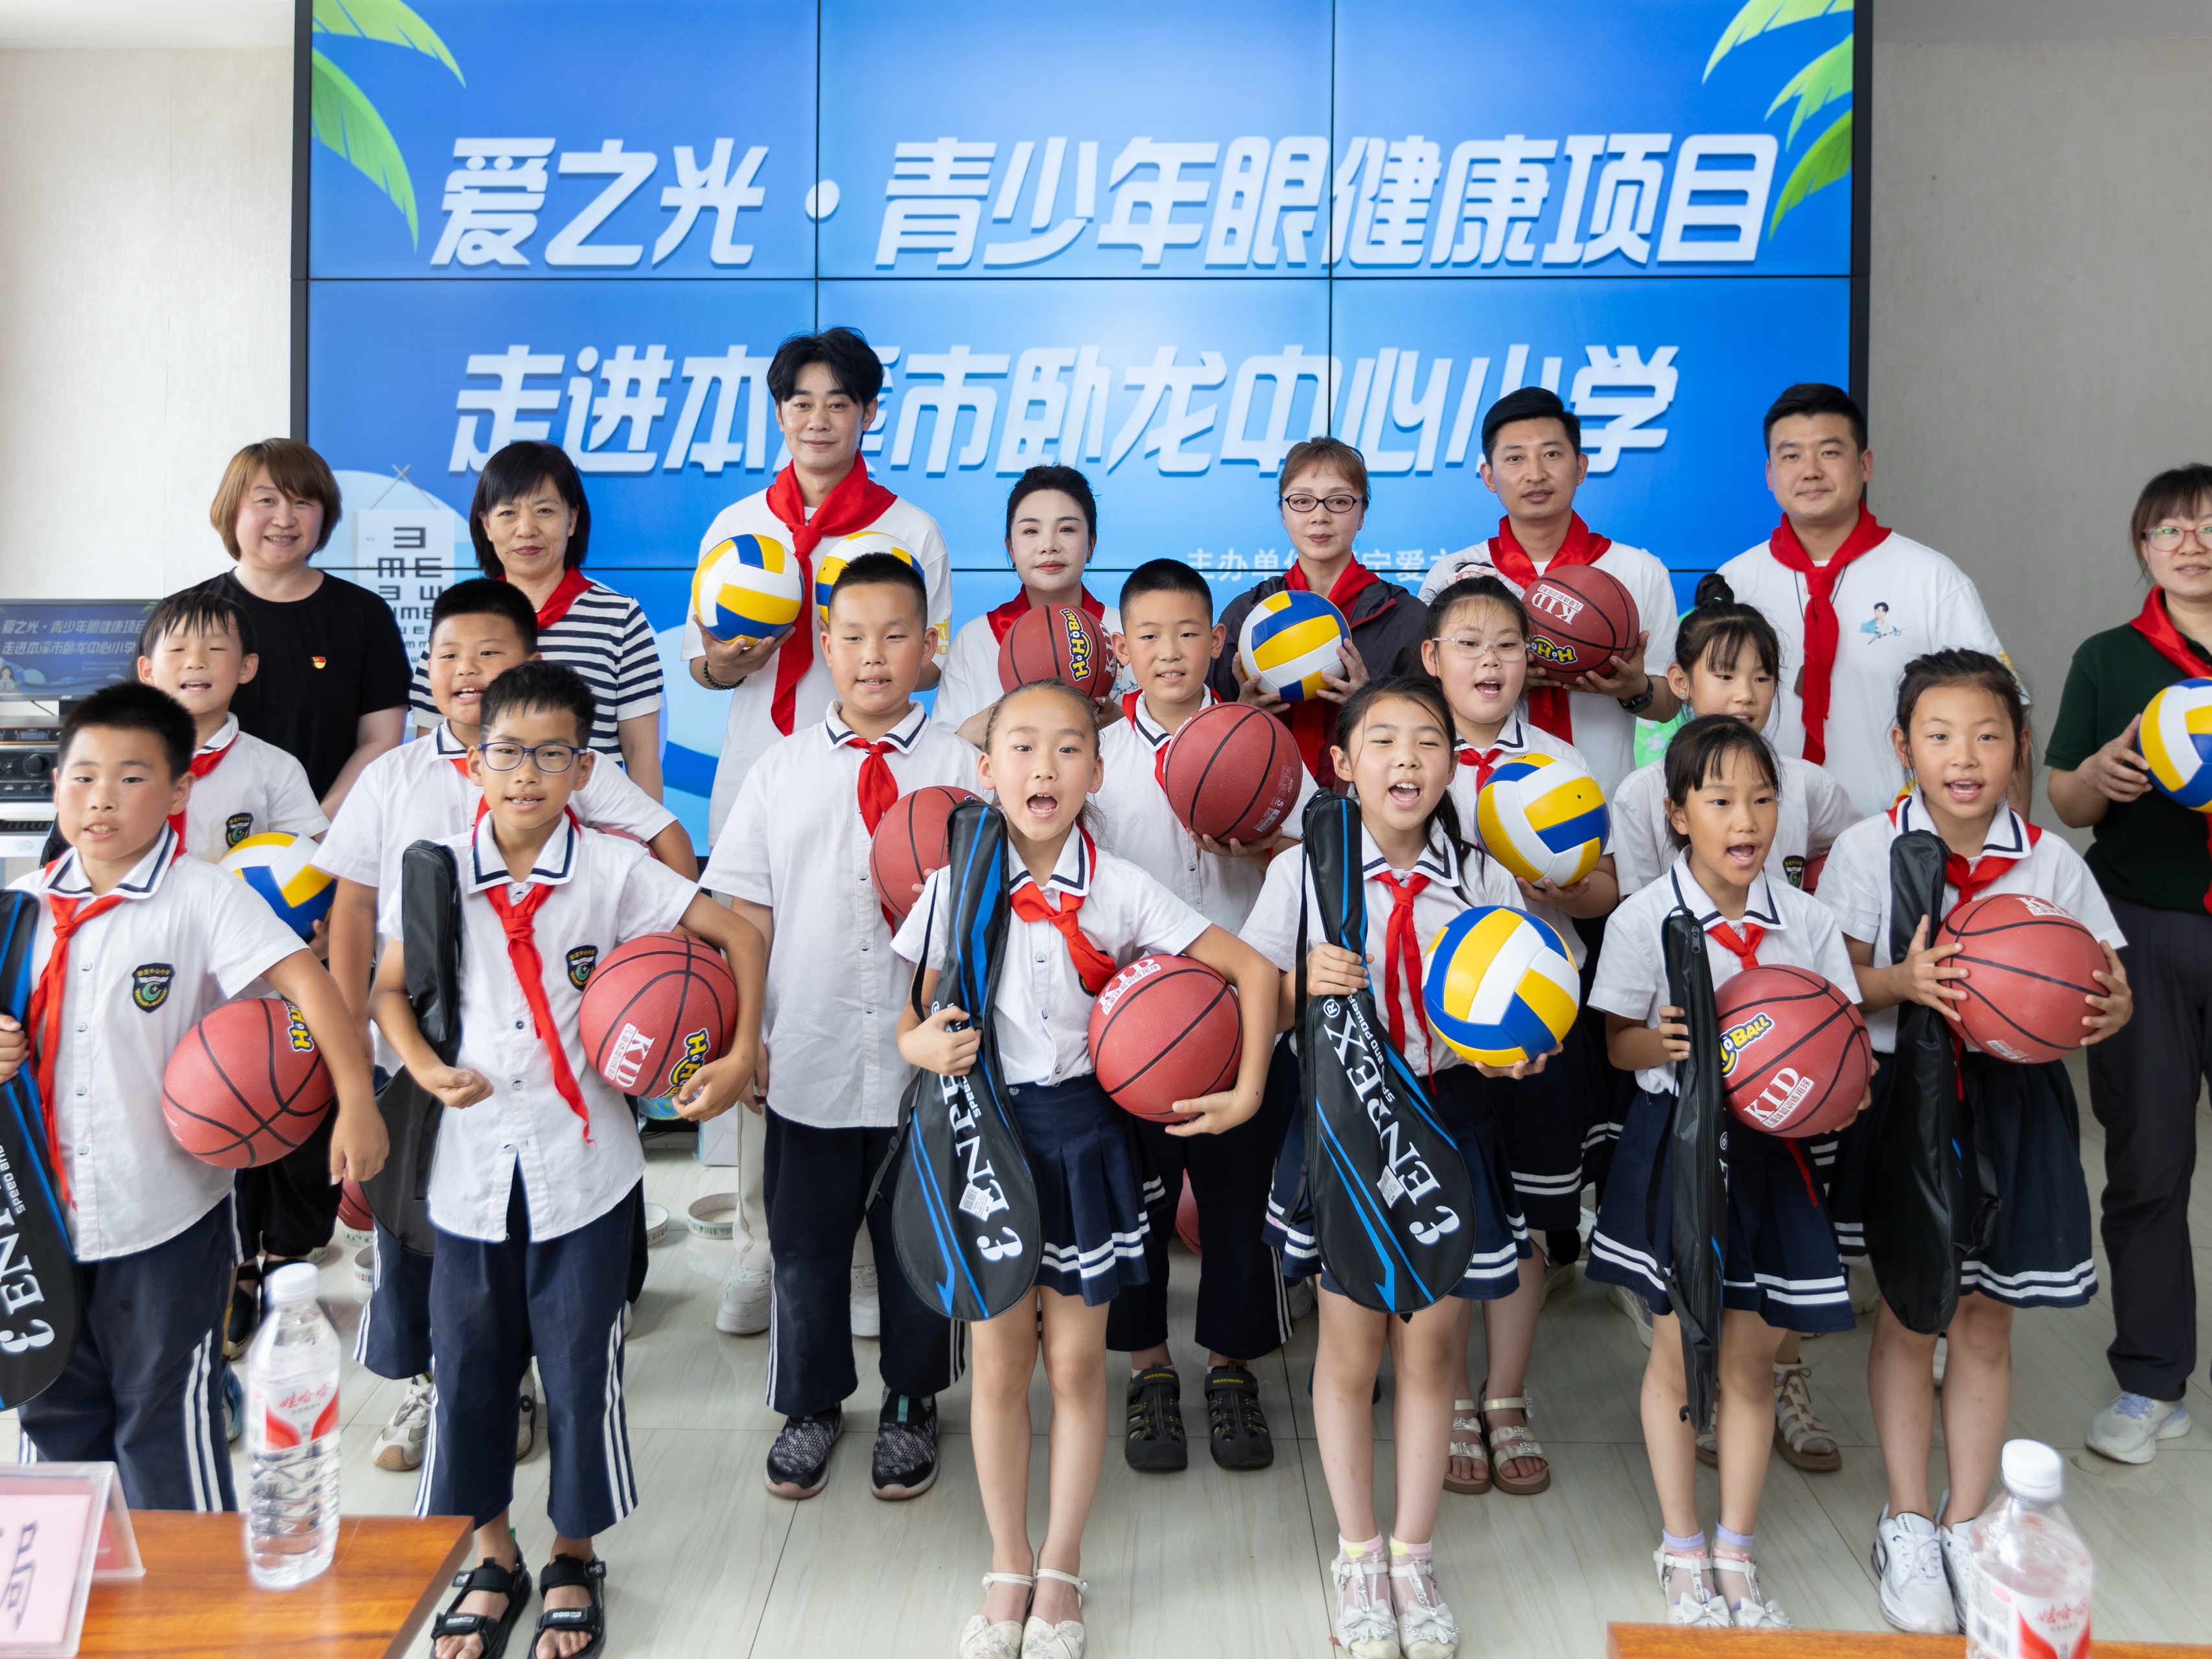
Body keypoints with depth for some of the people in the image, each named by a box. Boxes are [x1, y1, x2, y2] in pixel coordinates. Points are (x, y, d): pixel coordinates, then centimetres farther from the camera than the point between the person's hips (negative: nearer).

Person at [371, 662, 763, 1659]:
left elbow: (737, 935, -3)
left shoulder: (613, 871, -7)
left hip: (582, 1164, -2)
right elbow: (388, 988, 11)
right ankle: (490, 1558, 33)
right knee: (467, 1365, 11)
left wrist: (741, 1057, -10)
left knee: (582, 1367, 7)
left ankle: (574, 1559, 30)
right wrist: (425, 1070, -7)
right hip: (472, 1163, 2)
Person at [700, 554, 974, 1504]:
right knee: (804, 1241, 14)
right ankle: (811, 1406, 37)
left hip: (929, 1061, -1)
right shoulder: (782, 772, 5)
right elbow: (746, 911, 5)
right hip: (807, 1060, 2)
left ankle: (911, 1406, 35)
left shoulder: (963, 768, 0)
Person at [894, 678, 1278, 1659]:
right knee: (999, 1363, 9)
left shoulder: (1120, 891, -8)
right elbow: (921, 1014, 4)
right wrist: (918, 1043, -19)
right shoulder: (955, 885, -4)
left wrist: (1247, 1094, -10)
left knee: (1075, 1361, 9)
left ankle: (1060, 1574, 27)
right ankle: (1008, 1570, 28)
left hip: (1084, 1129, 0)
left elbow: (1251, 971, -4)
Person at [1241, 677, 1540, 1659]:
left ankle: (1413, 1557, 29)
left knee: (1432, 1348, 10)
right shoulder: (1303, 871, -3)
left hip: (1452, 1124, 2)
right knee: (1349, 1348, 9)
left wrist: (1522, 1051, -15)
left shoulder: (1484, 880, 1)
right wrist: (1306, 983, -20)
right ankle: (1357, 1556, 28)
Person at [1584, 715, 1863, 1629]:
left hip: (1773, 1144, 3)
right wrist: (1663, 1042, -26)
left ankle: (1736, 1555, 26)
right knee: (1680, 1354, 7)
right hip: (1679, 1140, -2)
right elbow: (1620, 1042, -4)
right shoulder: (1645, 918, -8)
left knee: (1753, 1357, 10)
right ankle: (1682, 1552, 26)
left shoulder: (1806, 919, 0)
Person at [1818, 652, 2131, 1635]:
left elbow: (2106, 982, 2)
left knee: (1985, 1318, 10)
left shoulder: (2050, 861, -1)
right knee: (1908, 1310, 8)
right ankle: (1907, 1525, 25)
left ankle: (1967, 1525, 28)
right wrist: (1901, 983, -25)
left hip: (2012, 1100, 2)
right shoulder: (1867, 850, -6)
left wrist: (2110, 1010, -21)